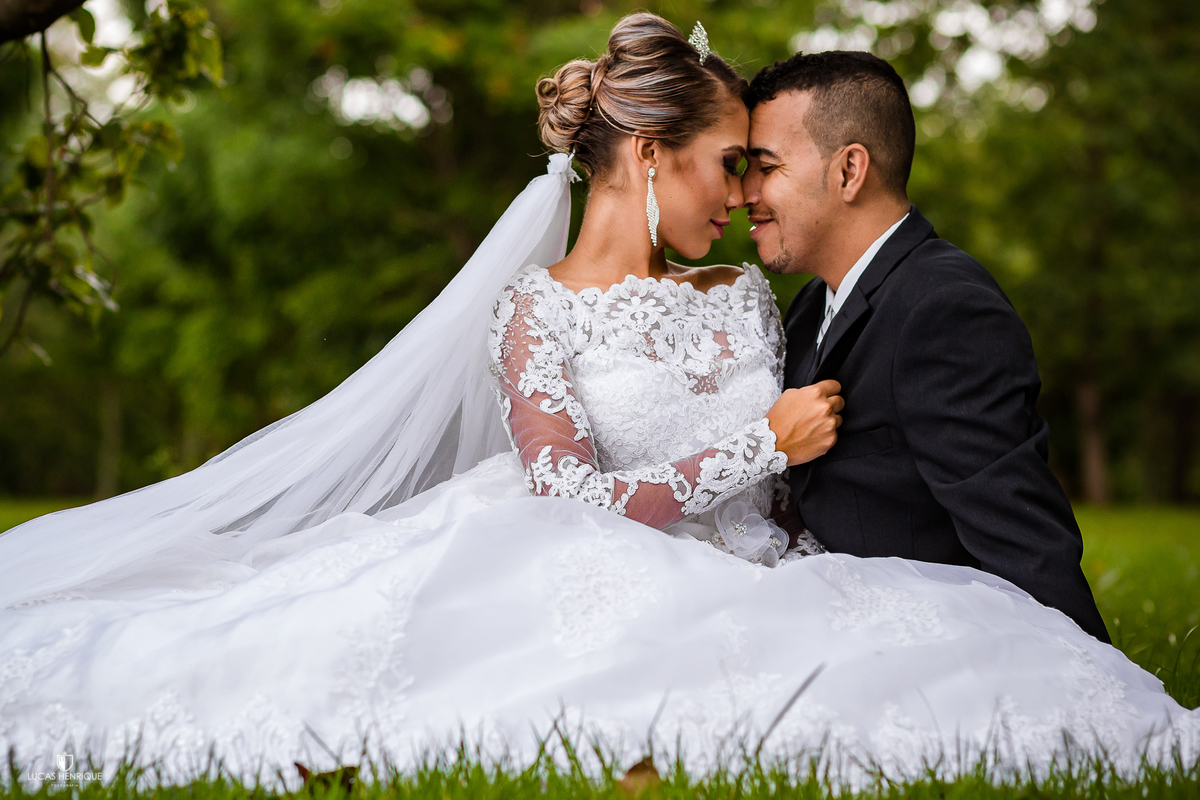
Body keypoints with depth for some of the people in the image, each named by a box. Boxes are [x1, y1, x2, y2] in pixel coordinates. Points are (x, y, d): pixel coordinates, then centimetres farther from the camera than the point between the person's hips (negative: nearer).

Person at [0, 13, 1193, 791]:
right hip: (604, 603, -5)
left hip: (746, 589, 5)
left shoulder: (744, 298, 19)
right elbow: (576, 502, -9)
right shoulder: (534, 309, 2)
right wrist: (764, 445, -8)